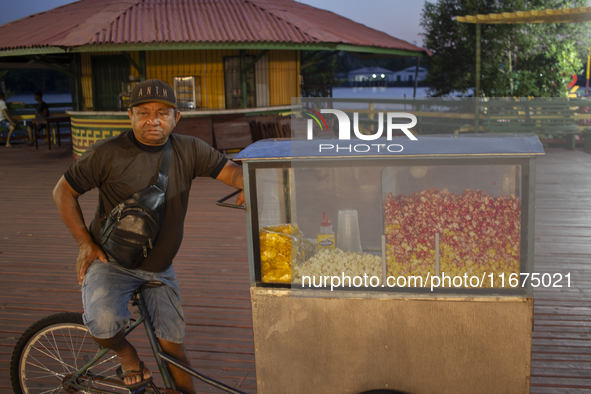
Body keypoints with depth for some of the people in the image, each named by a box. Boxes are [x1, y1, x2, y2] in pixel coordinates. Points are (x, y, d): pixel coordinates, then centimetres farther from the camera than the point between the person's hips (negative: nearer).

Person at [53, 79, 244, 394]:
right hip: (110, 262, -3)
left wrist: (247, 186, -27)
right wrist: (85, 242, -8)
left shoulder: (188, 150, -2)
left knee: (170, 343, 4)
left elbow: (231, 171, -2)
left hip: (159, 268, 3)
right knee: (103, 324, -28)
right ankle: (126, 354, 6)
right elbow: (63, 191, -1)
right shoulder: (106, 153, -11)